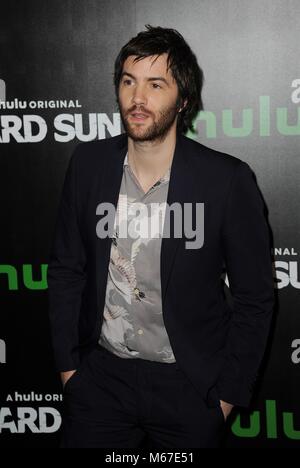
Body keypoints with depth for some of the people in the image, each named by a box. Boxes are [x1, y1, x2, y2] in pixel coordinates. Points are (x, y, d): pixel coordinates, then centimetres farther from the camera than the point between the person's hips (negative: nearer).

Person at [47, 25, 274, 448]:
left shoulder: (227, 180, -15)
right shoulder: (88, 163, -5)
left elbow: (255, 297, -7)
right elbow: (66, 270, 4)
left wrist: (229, 392, -5)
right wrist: (67, 362, 3)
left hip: (188, 383, -2)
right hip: (100, 377, 3)